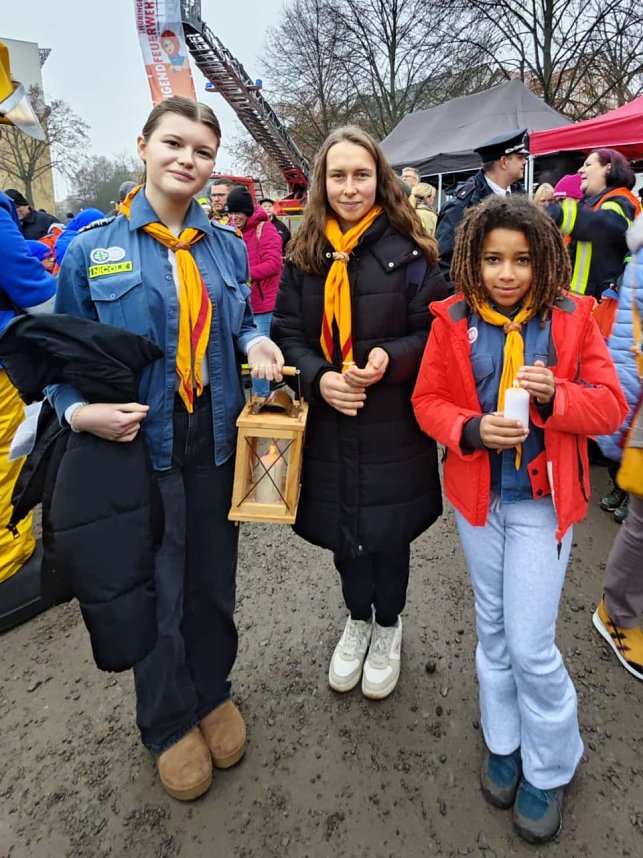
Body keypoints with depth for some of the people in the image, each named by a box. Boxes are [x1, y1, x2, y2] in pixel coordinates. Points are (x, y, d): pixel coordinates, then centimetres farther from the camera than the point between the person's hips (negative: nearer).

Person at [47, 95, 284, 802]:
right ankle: (167, 720, 36)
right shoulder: (92, 250, -2)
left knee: (213, 578, 15)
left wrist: (256, 345, -6)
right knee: (158, 590, 9)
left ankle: (212, 692, 43)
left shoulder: (227, 246, 7)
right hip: (140, 444, -3)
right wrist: (80, 411, -18)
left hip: (216, 438, 3)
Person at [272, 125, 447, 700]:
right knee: (340, 528, 16)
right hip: (327, 421, 3)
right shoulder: (303, 254, 4)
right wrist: (318, 377, -16)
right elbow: (286, 331, 3)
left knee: (386, 530, 10)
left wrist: (389, 359, -23)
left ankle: (388, 626, 40)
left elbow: (431, 333, -3)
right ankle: (357, 619, 44)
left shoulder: (407, 252, -5)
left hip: (392, 423, -3)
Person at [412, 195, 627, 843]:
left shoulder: (571, 318, -5)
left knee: (530, 644, 0)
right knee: (493, 627, 17)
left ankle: (550, 766, 29)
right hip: (477, 494, 2)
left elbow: (611, 405, -4)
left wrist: (556, 396, -23)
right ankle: (503, 742, 41)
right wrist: (471, 430, -21)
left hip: (543, 498, -2)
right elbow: (428, 400, -2)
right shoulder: (452, 320, -3)